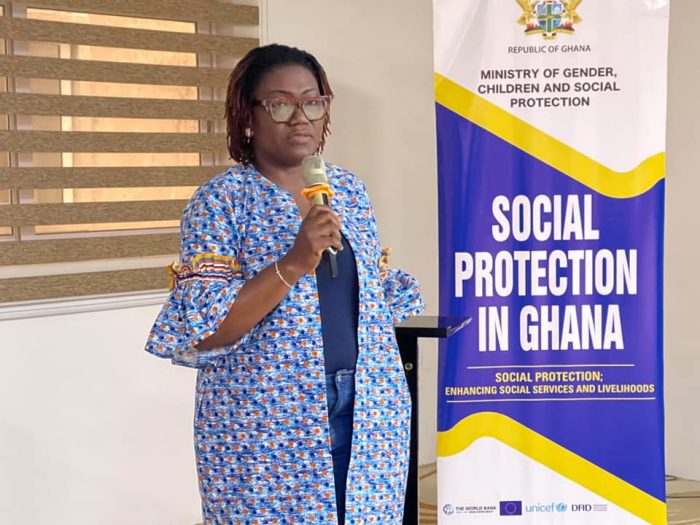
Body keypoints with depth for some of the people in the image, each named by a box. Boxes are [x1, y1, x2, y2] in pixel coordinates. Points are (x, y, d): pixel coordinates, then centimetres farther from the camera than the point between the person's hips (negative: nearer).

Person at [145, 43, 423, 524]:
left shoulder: (350, 191, 8)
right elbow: (203, 330, -15)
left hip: (368, 412, 5)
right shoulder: (220, 202, -8)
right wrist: (294, 263, -24)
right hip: (266, 424, -5)